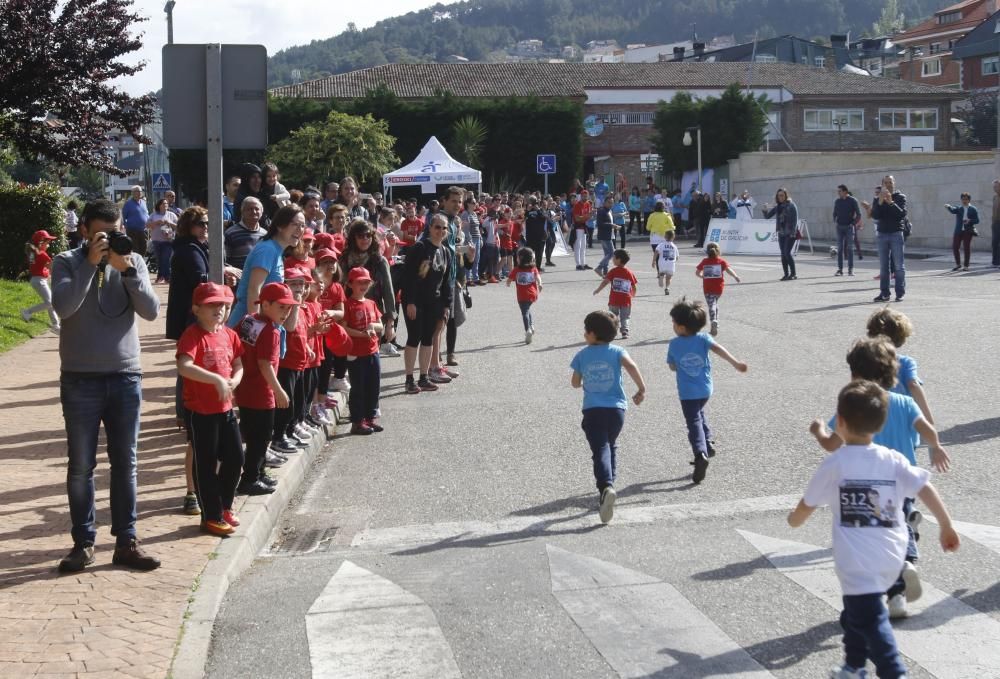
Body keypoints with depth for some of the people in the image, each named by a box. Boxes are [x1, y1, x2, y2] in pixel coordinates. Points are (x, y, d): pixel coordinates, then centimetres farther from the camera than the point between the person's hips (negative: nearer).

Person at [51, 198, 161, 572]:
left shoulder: (133, 261, 4)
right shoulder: (67, 262, -2)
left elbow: (151, 311, -7)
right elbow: (63, 306, -19)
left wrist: (126, 269, -17)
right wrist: (91, 262, -20)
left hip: (126, 378, 2)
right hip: (80, 380, -2)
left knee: (125, 464, 7)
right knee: (81, 466, 5)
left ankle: (126, 541, 15)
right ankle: (83, 542, 16)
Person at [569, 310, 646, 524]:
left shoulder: (582, 355, 4)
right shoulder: (617, 351, 2)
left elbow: (575, 383, 12)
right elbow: (631, 366, -16)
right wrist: (641, 389, -7)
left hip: (592, 410, -2)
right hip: (616, 408, 2)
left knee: (600, 450, -11)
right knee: (611, 445, 24)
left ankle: (606, 487, -33)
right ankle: (609, 482, 26)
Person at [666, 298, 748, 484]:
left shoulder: (674, 344, -6)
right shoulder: (703, 338, -5)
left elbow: (672, 366, 4)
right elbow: (718, 349, -21)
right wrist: (735, 363, -27)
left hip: (687, 392, -3)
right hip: (705, 389, 3)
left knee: (694, 422, -5)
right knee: (699, 413, 30)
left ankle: (700, 453, -26)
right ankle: (708, 443, 23)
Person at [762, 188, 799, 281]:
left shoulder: (791, 205, -5)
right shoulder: (777, 207, 10)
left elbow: (795, 219, -10)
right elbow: (767, 216, 13)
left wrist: (793, 232, -17)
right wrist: (765, 210, -8)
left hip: (790, 233, -6)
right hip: (781, 233, 6)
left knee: (787, 252, -15)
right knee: (783, 254, 5)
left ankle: (793, 274, -9)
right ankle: (786, 274, 12)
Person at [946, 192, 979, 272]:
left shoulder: (973, 209, 5)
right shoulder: (959, 208, 9)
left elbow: (977, 220, 2)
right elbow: (953, 211, -14)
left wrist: (969, 221, -18)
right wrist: (949, 207, -37)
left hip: (968, 231, -2)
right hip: (958, 231, 2)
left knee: (966, 248, -2)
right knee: (954, 247, 1)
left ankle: (966, 266, 8)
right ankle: (958, 264, 19)